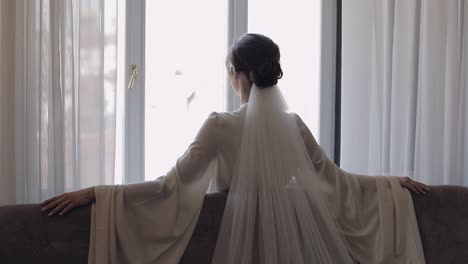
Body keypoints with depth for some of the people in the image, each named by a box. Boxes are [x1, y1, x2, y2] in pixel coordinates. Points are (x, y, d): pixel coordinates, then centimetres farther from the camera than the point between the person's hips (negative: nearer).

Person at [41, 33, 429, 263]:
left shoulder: (222, 125, -13)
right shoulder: (294, 123, 1)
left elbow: (172, 184, -17)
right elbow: (333, 177, 9)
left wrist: (93, 193, -18)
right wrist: (394, 184, 25)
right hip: (290, 232, 4)